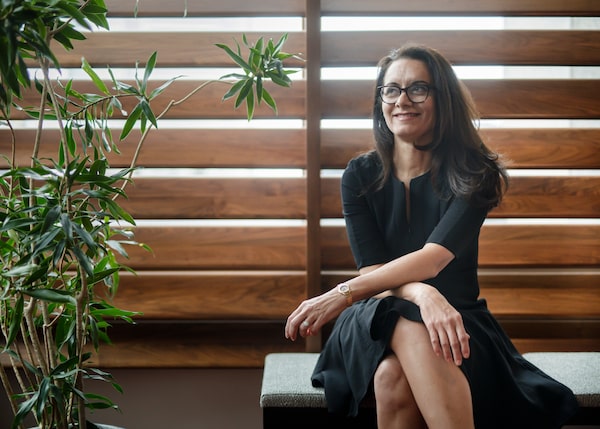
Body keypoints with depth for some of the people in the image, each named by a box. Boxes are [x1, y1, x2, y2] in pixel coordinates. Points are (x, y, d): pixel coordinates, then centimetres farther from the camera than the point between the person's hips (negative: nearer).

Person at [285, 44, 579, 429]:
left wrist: (343, 293, -27)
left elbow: (434, 257, -17)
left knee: (397, 375, -37)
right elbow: (373, 269, -7)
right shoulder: (360, 176, 3)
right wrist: (420, 294, -31)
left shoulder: (473, 175, -2)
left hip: (457, 319, -1)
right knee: (392, 377, -36)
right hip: (378, 321, 1)